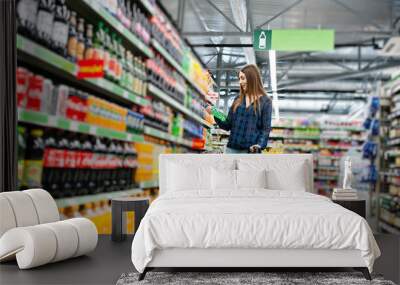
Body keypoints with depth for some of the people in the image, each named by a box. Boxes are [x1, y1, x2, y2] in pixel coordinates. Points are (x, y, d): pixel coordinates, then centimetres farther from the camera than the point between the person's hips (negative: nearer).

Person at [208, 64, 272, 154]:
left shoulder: (265, 101, 2)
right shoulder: (238, 100, 14)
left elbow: (266, 128, -2)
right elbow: (228, 125, 13)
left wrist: (259, 145, -20)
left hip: (251, 150, -4)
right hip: (232, 148, 4)